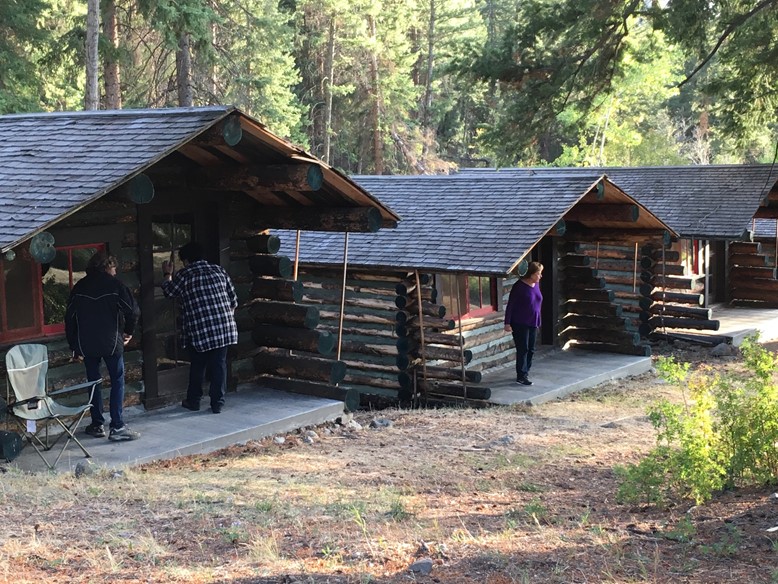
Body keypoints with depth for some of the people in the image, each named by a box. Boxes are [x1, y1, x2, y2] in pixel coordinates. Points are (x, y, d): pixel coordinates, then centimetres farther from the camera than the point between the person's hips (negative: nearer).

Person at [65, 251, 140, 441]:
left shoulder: (79, 287, 9)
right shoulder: (114, 284, -3)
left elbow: (70, 318, 8)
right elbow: (132, 310, -9)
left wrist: (75, 347, 13)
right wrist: (128, 331, 8)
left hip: (86, 345, 4)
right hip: (111, 342, -4)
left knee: (94, 382, 14)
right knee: (117, 381, 2)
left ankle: (97, 425, 16)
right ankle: (117, 427, -4)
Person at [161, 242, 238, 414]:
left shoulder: (184, 274, -2)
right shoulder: (219, 270, 8)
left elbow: (169, 292, 17)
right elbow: (233, 300, 10)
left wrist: (167, 275, 33)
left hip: (199, 331, -2)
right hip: (224, 328, 2)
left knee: (197, 366, 13)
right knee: (219, 364, 8)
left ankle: (193, 401, 24)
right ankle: (217, 403, 9)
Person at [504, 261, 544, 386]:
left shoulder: (536, 285, 7)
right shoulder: (519, 286, -15)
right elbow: (510, 305, -13)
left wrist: (537, 322, 18)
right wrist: (507, 323, -15)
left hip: (533, 324, 7)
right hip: (520, 324, -7)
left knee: (531, 350, 10)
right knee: (523, 350, -6)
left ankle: (525, 372, 22)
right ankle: (521, 376, -2)